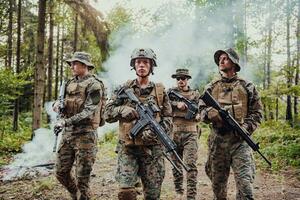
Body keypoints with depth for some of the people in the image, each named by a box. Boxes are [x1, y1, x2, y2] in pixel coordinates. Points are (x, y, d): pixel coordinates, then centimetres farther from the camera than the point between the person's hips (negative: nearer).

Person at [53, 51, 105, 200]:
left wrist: (66, 121, -25)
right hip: (67, 134, 7)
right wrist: (58, 105, -3)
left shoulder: (94, 85, -10)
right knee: (61, 173, 13)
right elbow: (64, 104, 21)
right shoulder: (70, 83, 13)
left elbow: (88, 112, -18)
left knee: (82, 178, -2)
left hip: (85, 136, -7)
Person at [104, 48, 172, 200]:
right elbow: (107, 113, 8)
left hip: (152, 149, 1)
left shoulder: (160, 91, 7)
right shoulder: (124, 89, 7)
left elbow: (168, 118, 5)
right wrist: (122, 110, -12)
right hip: (127, 148, 0)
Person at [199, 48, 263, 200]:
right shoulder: (211, 87, 13)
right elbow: (202, 108, 9)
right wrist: (211, 113, -13)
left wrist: (246, 127, -10)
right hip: (217, 140, 3)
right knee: (218, 183, 11)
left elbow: (257, 112, 6)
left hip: (240, 139, -2)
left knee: (245, 184, -13)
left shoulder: (247, 86, 7)